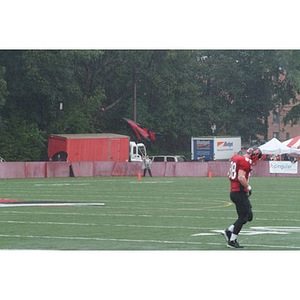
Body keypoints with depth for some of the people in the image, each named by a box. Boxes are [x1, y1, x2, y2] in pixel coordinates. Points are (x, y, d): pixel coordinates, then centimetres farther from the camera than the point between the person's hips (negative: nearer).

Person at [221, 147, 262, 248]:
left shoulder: (236, 158, 15)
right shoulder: (246, 162, -15)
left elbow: (230, 175, 22)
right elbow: (241, 178, -25)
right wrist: (249, 187, -11)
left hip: (233, 191, 10)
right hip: (240, 193, -10)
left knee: (249, 216, 14)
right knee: (243, 217, -2)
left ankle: (228, 231, 13)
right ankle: (232, 241, 2)